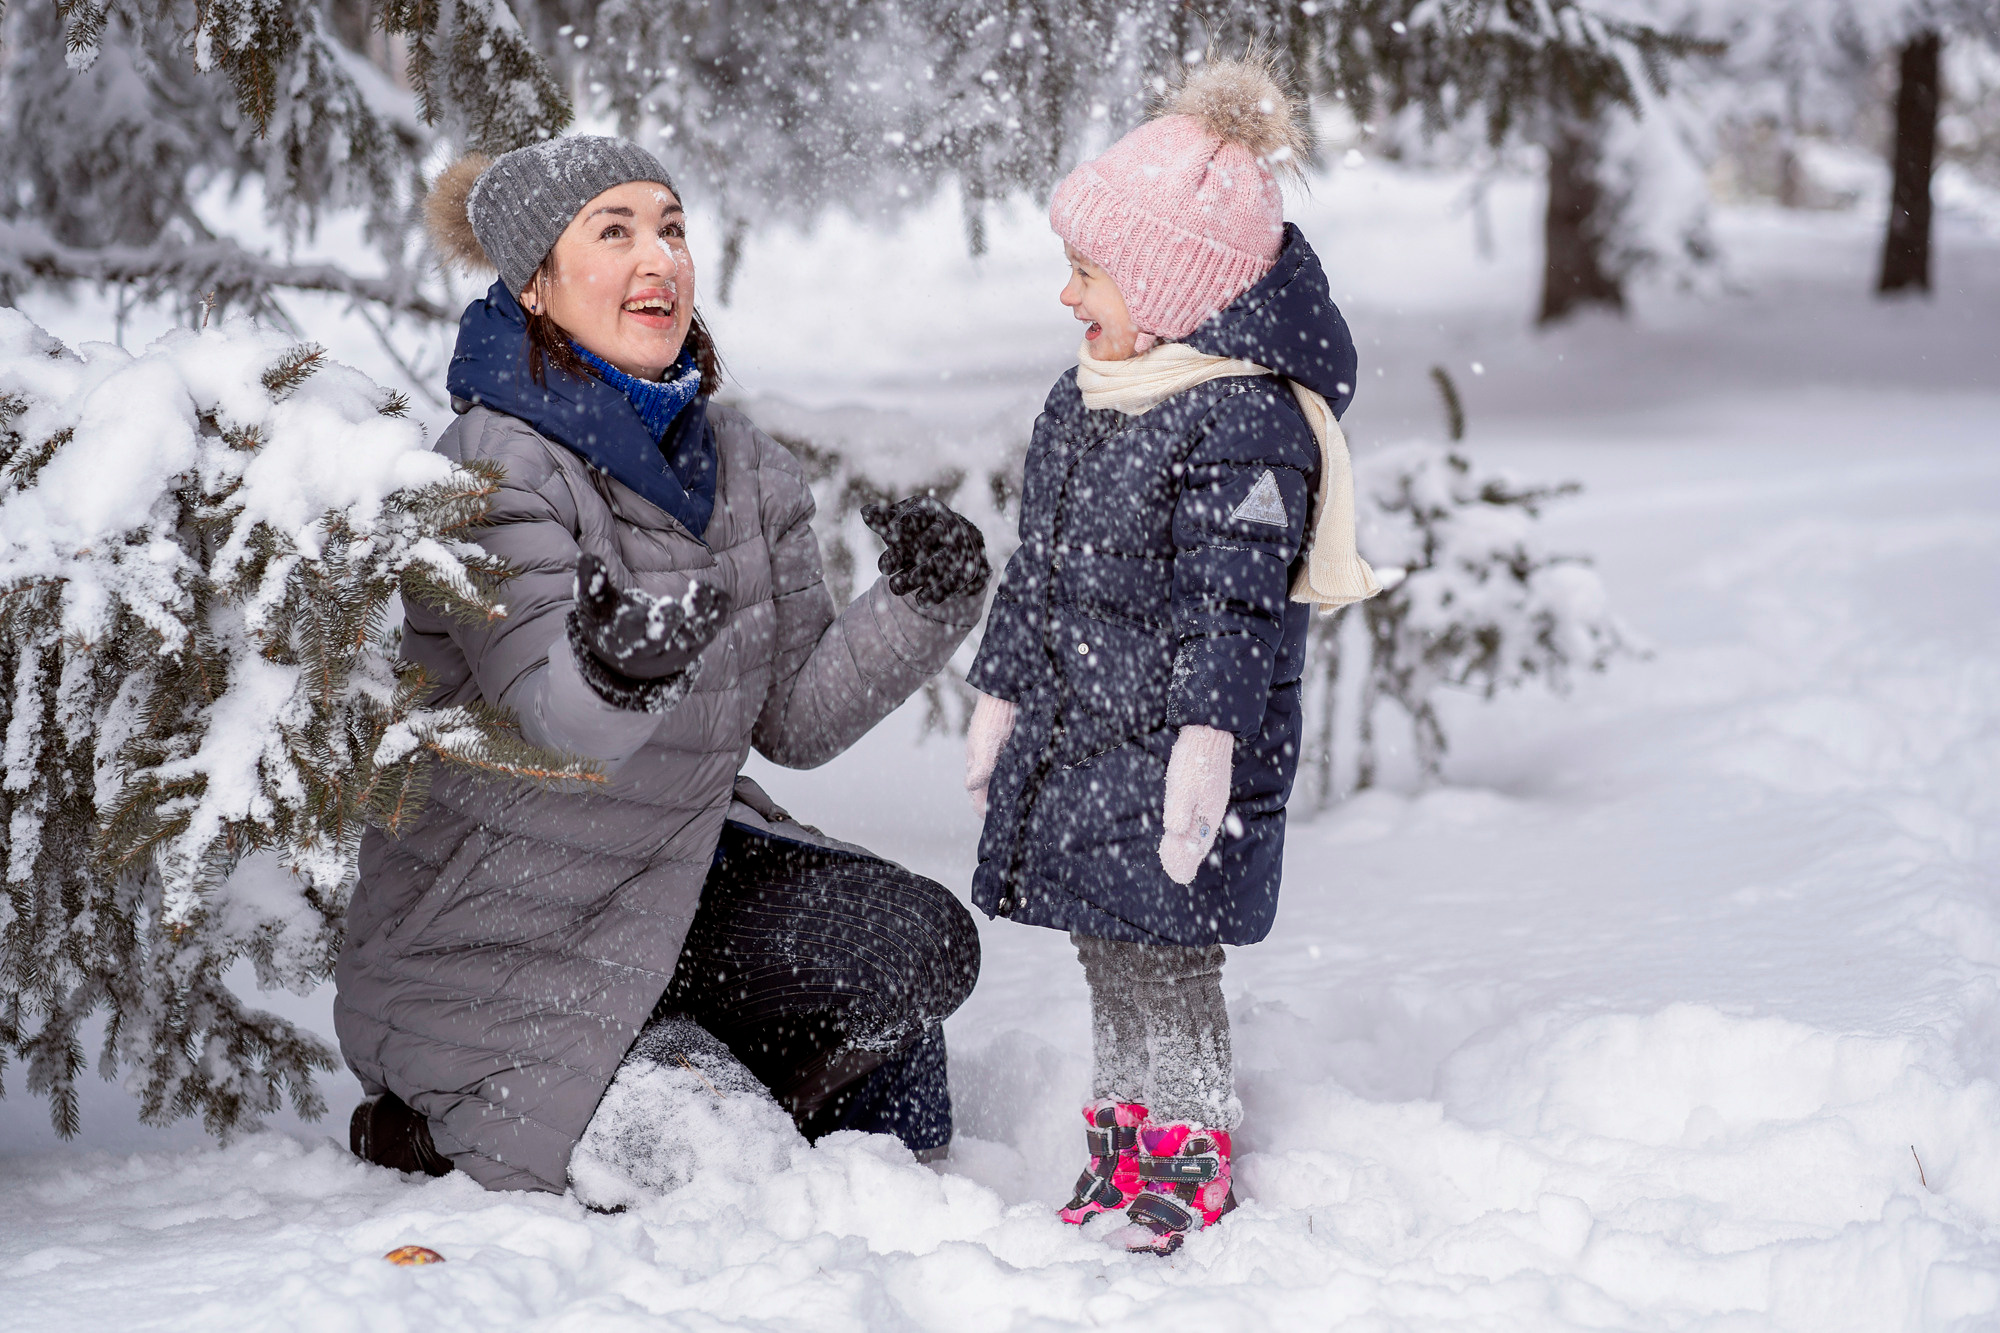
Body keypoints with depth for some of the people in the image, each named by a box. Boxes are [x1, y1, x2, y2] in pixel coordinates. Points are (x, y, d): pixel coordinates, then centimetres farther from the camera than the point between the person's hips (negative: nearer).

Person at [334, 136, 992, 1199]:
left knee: (919, 941, -13)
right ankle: (440, 1115, 10)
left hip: (678, 869, 7)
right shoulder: (496, 469, -19)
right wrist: (617, 665, -53)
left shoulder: (741, 467, 3)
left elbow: (795, 718, 4)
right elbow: (558, 728, -30)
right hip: (498, 941, -7)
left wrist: (921, 607, -10)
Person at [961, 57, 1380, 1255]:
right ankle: (1123, 1154, 27)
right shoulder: (1084, 404, 12)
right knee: (1109, 954, 15)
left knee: (1166, 962, -3)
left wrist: (1207, 733, -26)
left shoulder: (1245, 419, -17)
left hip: (1177, 749, -9)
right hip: (1077, 736, 9)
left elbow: (1233, 602, -21)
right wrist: (1001, 698, 22)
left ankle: (1188, 1173, 9)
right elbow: (1038, 568, 20)